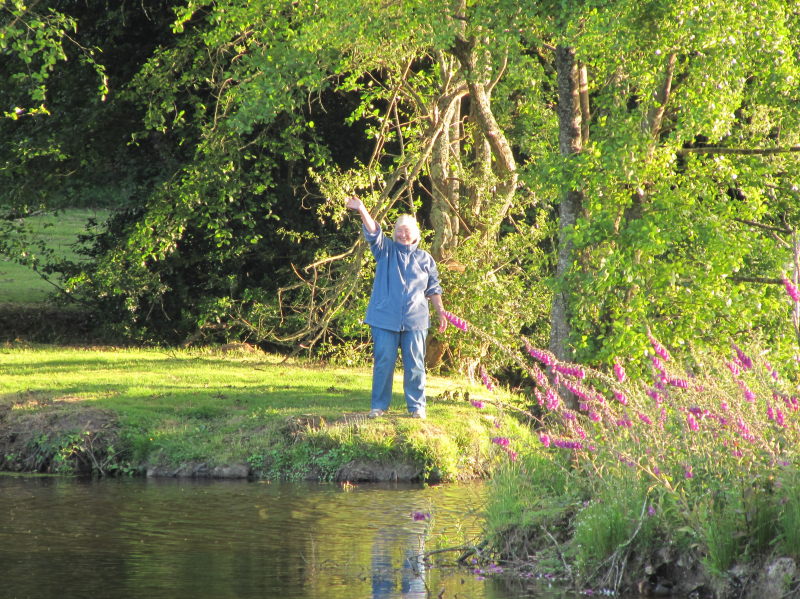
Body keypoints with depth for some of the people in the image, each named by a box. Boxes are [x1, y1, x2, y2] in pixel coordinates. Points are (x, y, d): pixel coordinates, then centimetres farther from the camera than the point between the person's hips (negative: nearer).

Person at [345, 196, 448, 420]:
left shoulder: (425, 259, 13)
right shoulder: (386, 250, 8)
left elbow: (433, 289, 17)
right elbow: (373, 232, -9)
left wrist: (441, 312, 9)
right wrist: (362, 211, -25)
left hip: (415, 321, 1)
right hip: (385, 318, -1)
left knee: (415, 365, 2)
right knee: (383, 363, 0)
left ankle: (417, 406, 9)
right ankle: (379, 405, 7)